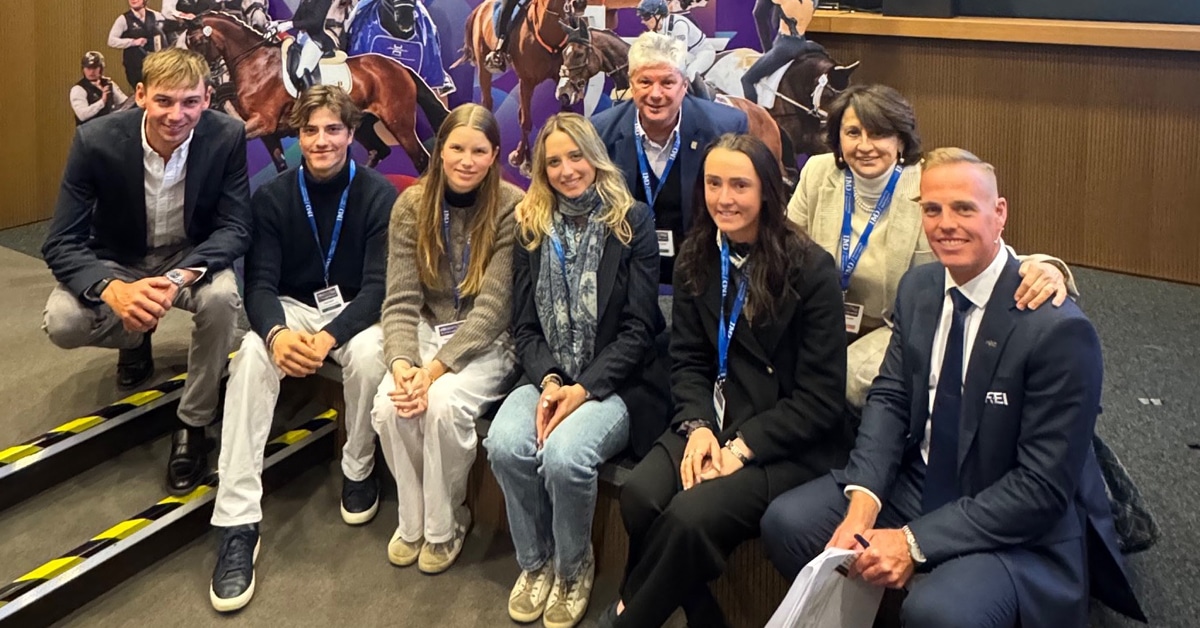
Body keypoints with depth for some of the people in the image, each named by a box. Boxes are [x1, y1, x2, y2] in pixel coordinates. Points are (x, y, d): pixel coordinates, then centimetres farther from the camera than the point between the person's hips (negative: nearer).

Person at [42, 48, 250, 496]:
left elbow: (235, 228, -17)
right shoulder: (95, 140, -23)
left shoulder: (227, 137, -22)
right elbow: (61, 244, -22)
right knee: (62, 323, -26)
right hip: (118, 261, 1)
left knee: (222, 298, -34)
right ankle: (135, 338, 12)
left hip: (192, 257, 0)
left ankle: (193, 424, -13)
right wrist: (113, 290, -44)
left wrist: (181, 277, -38)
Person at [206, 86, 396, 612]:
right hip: (293, 307, 2)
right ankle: (238, 524, -32)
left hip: (356, 311, -2)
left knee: (369, 353, -36)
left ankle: (358, 470, -6)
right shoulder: (273, 196, -4)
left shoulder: (378, 194, -11)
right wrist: (277, 332, -35)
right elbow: (259, 282, -11)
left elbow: (379, 286, -15)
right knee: (252, 358, -31)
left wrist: (330, 338, -33)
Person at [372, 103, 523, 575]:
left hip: (489, 341, -3)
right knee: (388, 405, -23)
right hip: (429, 328, 4)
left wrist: (437, 368, -25)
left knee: (444, 404, -30)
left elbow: (492, 306, -18)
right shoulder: (412, 205, -2)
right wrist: (401, 361, -24)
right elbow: (401, 299, -6)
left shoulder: (512, 208, -14)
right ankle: (413, 518, 3)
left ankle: (445, 525, -3)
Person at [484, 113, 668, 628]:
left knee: (565, 455, -32)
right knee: (505, 444, -27)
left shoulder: (633, 221, -1)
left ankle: (574, 566, -1)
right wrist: (548, 380, -13)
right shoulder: (532, 227, 11)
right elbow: (524, 327, 7)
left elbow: (639, 329, -7)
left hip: (615, 382, -3)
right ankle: (535, 561, 0)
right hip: (547, 378, 4)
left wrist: (584, 388, -17)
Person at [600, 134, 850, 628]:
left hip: (791, 443, -4)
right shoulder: (697, 258, 6)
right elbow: (686, 361, 7)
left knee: (693, 514, -29)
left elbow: (820, 398, -10)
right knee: (640, 495, -24)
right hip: (713, 423, 5)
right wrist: (698, 426, -13)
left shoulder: (811, 269, -10)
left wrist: (742, 446, -18)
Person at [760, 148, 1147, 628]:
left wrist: (916, 542, -25)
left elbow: (1043, 485, -21)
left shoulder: (1059, 329, -22)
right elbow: (889, 397, 1)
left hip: (1019, 527, -6)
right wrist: (862, 503, -16)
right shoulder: (918, 287, 0)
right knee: (787, 521, -9)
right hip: (918, 484, 6)